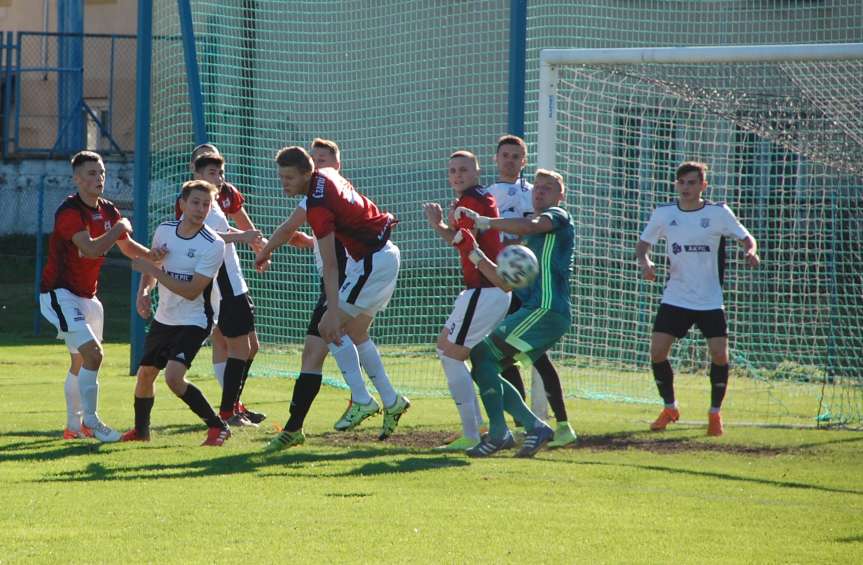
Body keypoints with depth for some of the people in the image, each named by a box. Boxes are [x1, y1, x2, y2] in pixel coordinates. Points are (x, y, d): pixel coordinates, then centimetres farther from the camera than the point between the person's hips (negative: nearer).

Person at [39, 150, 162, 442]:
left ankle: (74, 426, 30)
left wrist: (150, 255, -3)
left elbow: (127, 246, 18)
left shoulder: (107, 211, 5)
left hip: (87, 295, 9)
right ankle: (90, 421, -13)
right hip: (60, 294, -9)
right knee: (92, 354, -20)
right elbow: (91, 249, -33)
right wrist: (119, 227, -20)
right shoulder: (69, 211, -21)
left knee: (80, 361, 18)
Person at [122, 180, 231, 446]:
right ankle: (140, 431, 37)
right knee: (145, 374, 13)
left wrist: (153, 270, -24)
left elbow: (191, 291, -23)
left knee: (174, 377, -23)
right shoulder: (164, 231, -2)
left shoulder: (213, 245, -19)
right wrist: (144, 290, -4)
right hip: (164, 318, 6)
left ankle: (218, 427, -11)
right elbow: (150, 267, 16)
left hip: (194, 321, -6)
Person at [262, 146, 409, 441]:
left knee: (333, 329, -7)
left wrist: (333, 311, -33)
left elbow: (330, 265, -30)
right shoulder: (326, 175, 0)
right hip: (386, 253, 10)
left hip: (372, 262, -10)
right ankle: (391, 401, 20)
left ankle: (361, 401, -6)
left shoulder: (318, 207, -25)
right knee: (356, 333, 17)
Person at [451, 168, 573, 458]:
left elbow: (530, 225, -23)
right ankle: (535, 427, 4)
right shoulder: (528, 240, 27)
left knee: (481, 353, -15)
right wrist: (473, 254, 12)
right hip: (531, 311, 9)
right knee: (483, 368, 7)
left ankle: (498, 434, -17)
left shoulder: (558, 216, 1)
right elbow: (507, 282, 21)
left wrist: (481, 221, -20)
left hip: (546, 309, -9)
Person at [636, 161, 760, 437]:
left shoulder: (718, 212, -4)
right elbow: (643, 243, 8)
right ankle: (670, 408, 14)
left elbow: (745, 237, 3)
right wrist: (644, 262, -14)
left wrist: (751, 252, -20)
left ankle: (715, 413, 9)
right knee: (657, 352, -8)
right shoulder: (663, 214, 1)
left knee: (720, 355, -12)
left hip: (710, 301, -2)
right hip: (675, 298, 2)